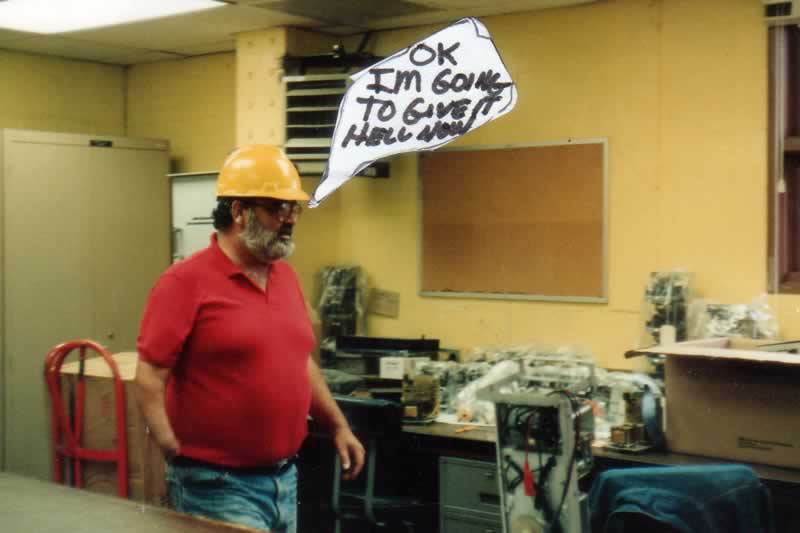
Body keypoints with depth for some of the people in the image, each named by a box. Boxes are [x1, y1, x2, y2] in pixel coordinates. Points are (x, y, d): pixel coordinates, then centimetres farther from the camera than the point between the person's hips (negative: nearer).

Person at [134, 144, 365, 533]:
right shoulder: (186, 282, -13)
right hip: (218, 484, -7)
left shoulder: (285, 276, 10)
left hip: (284, 476, 7)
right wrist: (176, 454, -22)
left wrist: (338, 426, 16)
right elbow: (149, 379, -15)